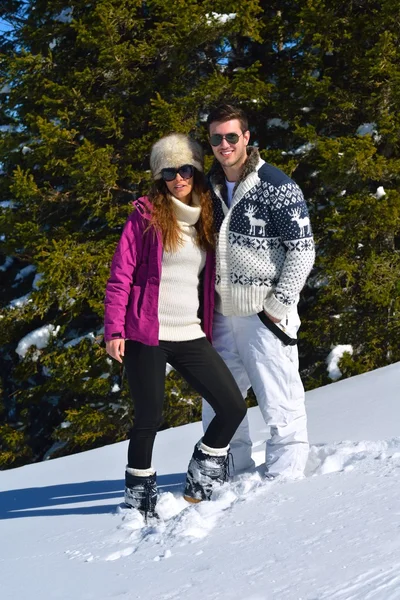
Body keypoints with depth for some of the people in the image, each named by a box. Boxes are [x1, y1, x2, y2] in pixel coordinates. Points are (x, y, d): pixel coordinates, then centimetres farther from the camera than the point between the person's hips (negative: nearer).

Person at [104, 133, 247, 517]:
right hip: (146, 335, -5)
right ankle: (139, 493, 22)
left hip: (190, 335, 5)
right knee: (149, 417, 0)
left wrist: (211, 326, 15)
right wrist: (114, 329, -12)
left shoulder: (206, 220, 13)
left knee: (233, 407, -1)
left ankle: (200, 484, 18)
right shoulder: (146, 215, -2)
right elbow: (120, 275, -5)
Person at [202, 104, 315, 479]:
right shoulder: (211, 189, 10)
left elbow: (303, 249, -10)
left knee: (279, 400, -1)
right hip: (222, 314, 7)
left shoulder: (276, 187, -10)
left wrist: (279, 305, -13)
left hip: (264, 313, -7)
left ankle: (283, 478, 11)